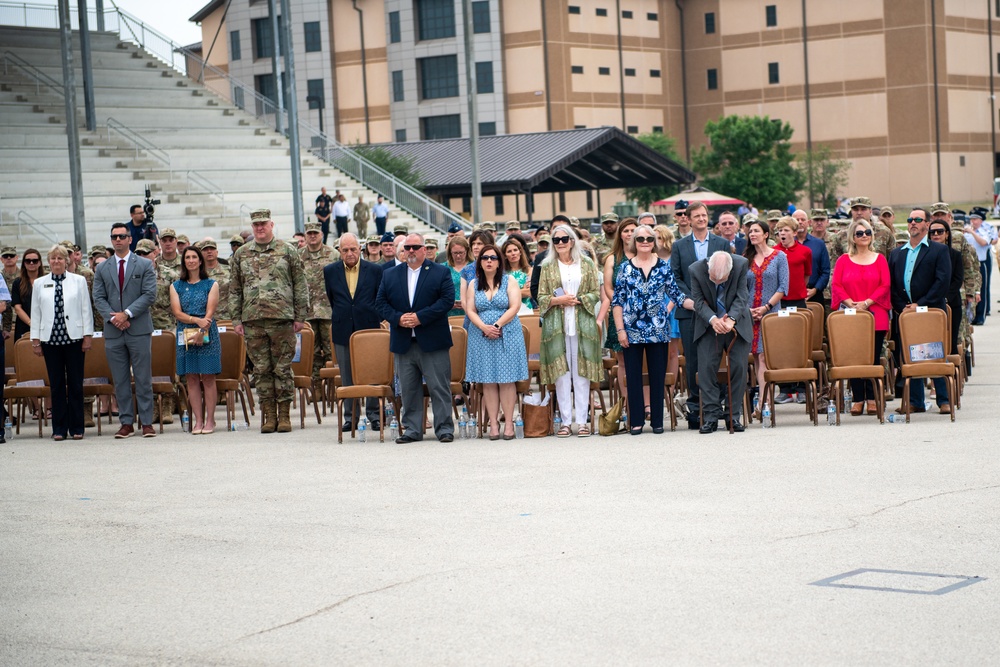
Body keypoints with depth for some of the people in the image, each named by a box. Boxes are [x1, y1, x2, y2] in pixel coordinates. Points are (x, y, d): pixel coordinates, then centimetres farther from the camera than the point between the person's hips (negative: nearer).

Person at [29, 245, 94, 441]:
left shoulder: (79, 281, 6)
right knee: (56, 385, 3)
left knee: (75, 384, 0)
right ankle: (59, 429, 8)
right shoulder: (39, 283, 10)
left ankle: (76, 428, 6)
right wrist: (35, 339, 5)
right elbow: (35, 313, 10)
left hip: (73, 337, -1)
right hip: (50, 339, 1)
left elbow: (86, 310, 5)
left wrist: (88, 336, -1)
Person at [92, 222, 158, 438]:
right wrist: (112, 317, -11)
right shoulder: (102, 269, 12)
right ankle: (126, 423, 9)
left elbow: (149, 294, -4)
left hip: (139, 329, -3)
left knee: (143, 378, -1)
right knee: (120, 380, 4)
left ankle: (146, 422, 3)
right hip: (113, 331, 3)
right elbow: (98, 298, 6)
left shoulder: (145, 265, 4)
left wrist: (127, 313, -13)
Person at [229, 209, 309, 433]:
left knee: (282, 368, 1)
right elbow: (234, 289, 13)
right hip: (252, 320, 2)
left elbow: (300, 286, 4)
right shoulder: (241, 254, 10)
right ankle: (269, 415, 10)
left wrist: (300, 317, -1)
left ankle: (284, 415, 7)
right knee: (261, 369, 4)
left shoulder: (287, 251, 4)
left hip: (282, 318, -2)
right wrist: (236, 319, 6)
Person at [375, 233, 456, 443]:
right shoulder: (390, 275, 12)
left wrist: (420, 317, -15)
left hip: (432, 341, -3)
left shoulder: (441, 273, 2)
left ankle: (444, 428, 5)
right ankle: (412, 430, 13)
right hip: (403, 343, 3)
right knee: (408, 389, 6)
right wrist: (398, 318, -10)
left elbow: (447, 300, -8)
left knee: (439, 387, -2)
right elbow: (380, 303, 8)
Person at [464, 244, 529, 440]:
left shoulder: (509, 281, 4)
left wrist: (497, 325, -14)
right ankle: (493, 424, 2)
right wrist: (484, 327, -13)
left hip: (507, 335, -2)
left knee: (506, 380, -4)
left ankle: (508, 423, -2)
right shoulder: (474, 284, 11)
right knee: (488, 381, 0)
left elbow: (514, 307, -5)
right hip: (482, 336, 2)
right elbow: (471, 310, 4)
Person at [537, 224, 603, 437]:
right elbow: (541, 297, 6)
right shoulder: (547, 267, 9)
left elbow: (596, 293, 6)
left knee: (582, 373, 0)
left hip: (582, 324, 0)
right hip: (557, 325, 0)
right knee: (561, 373, -1)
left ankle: (582, 420, 4)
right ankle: (565, 421, 3)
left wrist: (577, 300, -10)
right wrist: (558, 300, -11)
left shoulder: (587, 265, 8)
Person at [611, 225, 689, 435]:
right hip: (632, 330, -1)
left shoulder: (664, 267, 5)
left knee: (657, 376, 4)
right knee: (633, 376, 2)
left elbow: (676, 295, 6)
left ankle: (657, 420, 12)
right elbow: (617, 301, 2)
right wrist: (620, 329, -5)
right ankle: (636, 421, 9)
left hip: (658, 330, 1)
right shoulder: (625, 268, 3)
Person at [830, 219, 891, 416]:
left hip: (875, 316, 0)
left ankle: (872, 398, 5)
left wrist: (866, 303, -11)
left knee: (873, 357, -1)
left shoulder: (879, 259, 9)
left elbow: (885, 285, 1)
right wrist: (851, 303, -12)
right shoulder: (844, 260, 8)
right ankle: (858, 398, 5)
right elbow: (836, 285, 2)